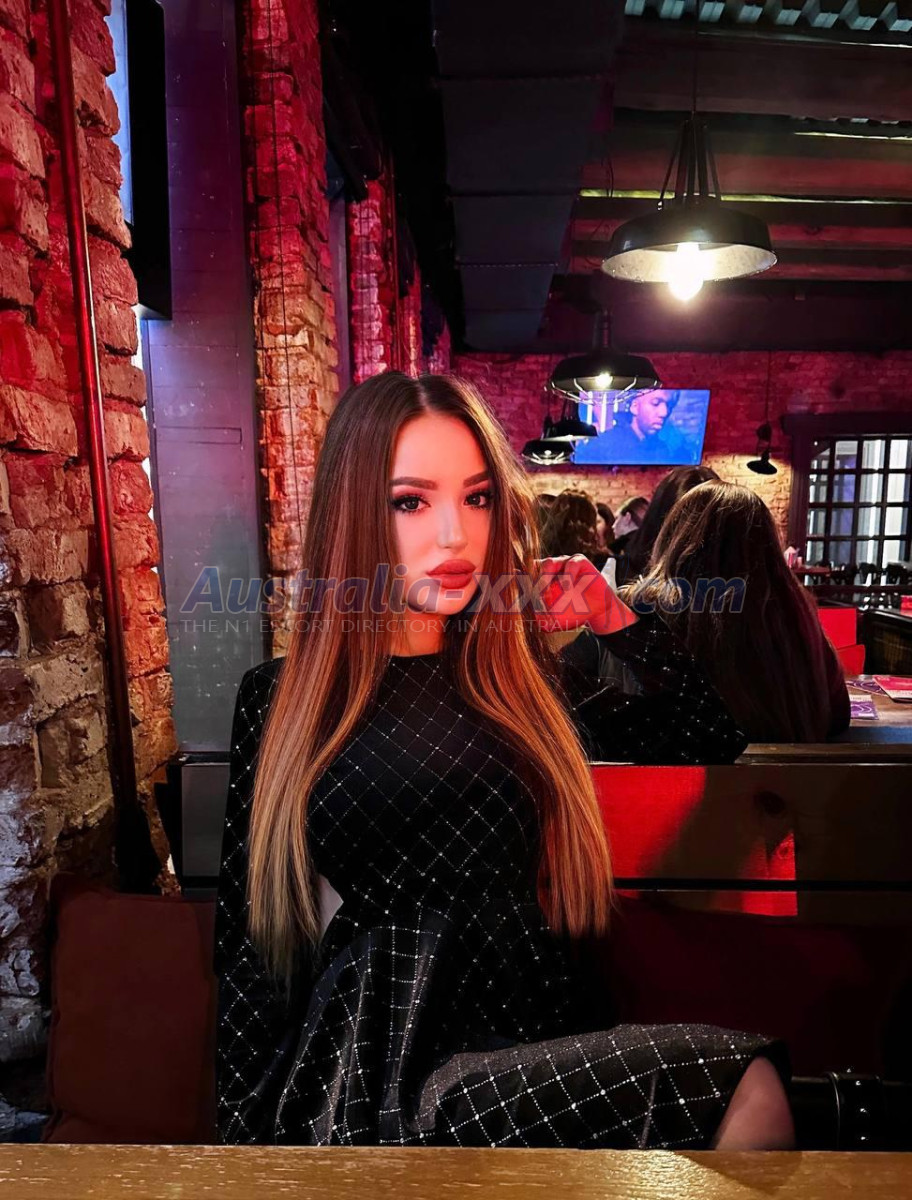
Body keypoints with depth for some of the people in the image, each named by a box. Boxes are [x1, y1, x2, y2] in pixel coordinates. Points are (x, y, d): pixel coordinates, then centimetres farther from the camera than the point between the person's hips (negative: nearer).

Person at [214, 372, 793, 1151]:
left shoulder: (516, 675, 5)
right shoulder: (281, 699, -2)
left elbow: (712, 738, 13)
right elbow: (249, 941, 3)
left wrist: (614, 621, 4)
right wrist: (248, 1131, 3)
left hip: (545, 1045, 4)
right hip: (382, 1080, -3)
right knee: (745, 1082, -23)